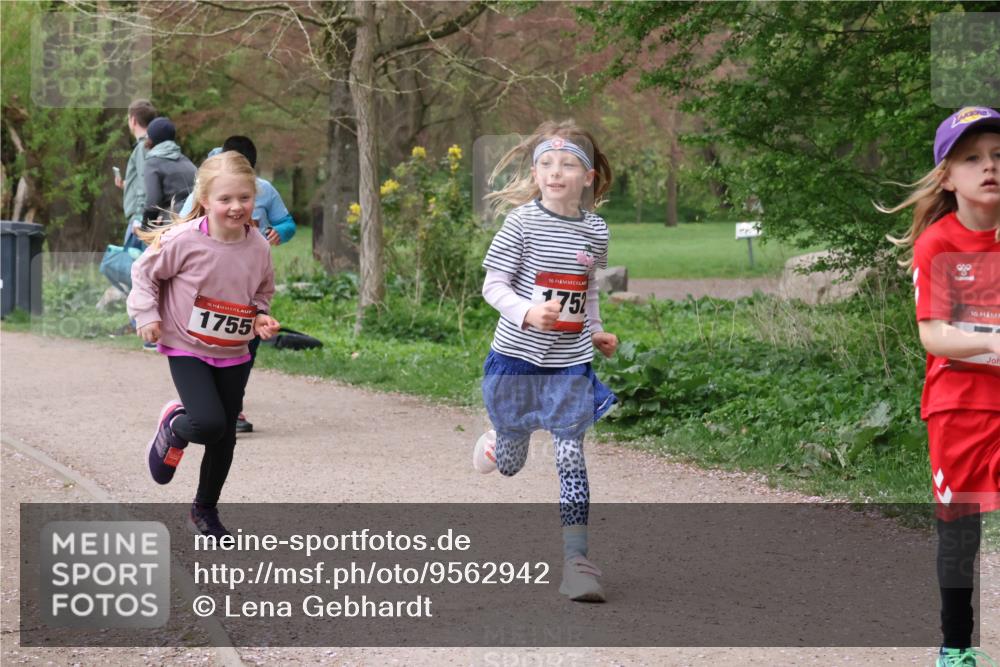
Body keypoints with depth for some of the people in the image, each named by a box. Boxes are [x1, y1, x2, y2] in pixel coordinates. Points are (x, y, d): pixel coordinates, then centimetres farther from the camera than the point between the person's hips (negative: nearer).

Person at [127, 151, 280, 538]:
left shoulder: (258, 247, -6)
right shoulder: (184, 240, -19)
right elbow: (144, 272, -4)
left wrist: (261, 318, -5)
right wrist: (147, 316, -11)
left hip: (233, 355, 5)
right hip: (187, 349, -4)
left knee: (226, 434, 10)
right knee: (209, 423, -22)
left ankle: (205, 509, 30)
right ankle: (173, 429, 15)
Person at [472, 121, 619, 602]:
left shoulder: (595, 231, 1)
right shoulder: (523, 221, -10)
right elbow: (493, 286, -12)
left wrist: (596, 331, 11)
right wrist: (527, 312, -28)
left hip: (570, 364, 1)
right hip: (516, 358, -1)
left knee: (570, 457, -8)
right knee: (510, 463, 14)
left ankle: (576, 559, -6)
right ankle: (495, 443, 51)